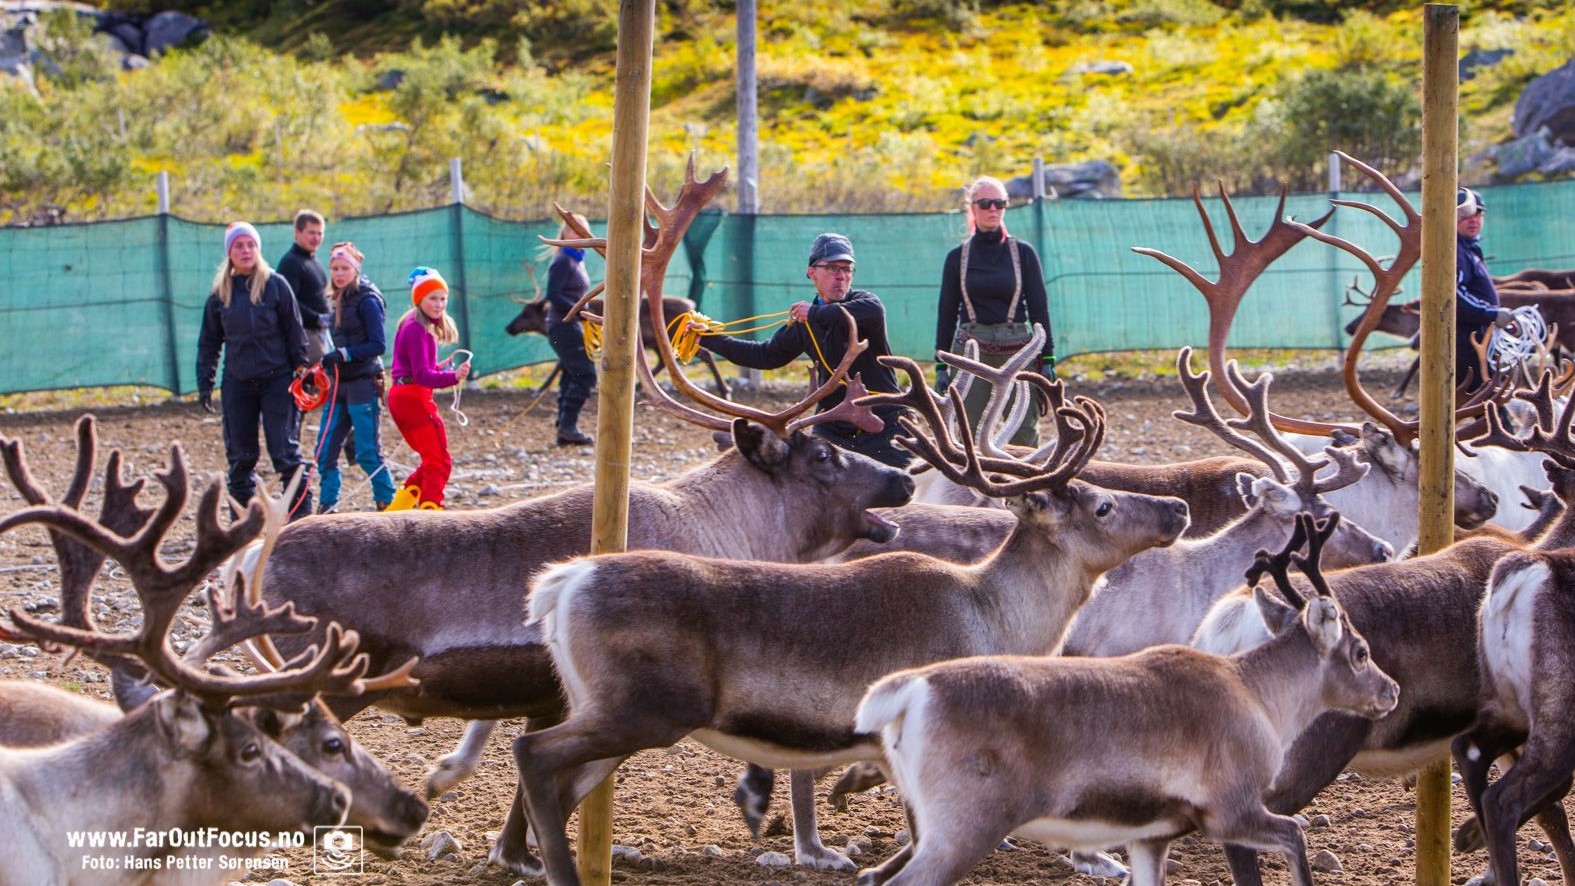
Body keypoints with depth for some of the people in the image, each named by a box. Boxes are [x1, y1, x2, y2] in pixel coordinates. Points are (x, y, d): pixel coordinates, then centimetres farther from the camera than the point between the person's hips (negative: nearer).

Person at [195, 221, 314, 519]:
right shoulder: (220, 293, 6)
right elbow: (209, 341, 12)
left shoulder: (275, 285, -2)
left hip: (276, 381, -3)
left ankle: (301, 515, -2)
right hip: (237, 383, 3)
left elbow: (294, 331, 0)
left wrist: (301, 370, -4)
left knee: (285, 451, -5)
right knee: (239, 456, 6)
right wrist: (204, 382, 7)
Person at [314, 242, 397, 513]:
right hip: (340, 384, 8)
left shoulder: (367, 300, -10)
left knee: (367, 453, -5)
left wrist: (345, 355, -22)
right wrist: (329, 360, 10)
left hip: (363, 384, -8)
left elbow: (378, 345, -15)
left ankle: (388, 503, 5)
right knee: (325, 450, 5)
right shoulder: (339, 300, 14)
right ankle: (326, 507, 11)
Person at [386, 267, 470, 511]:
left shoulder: (410, 325, 14)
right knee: (439, 462, -6)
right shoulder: (417, 329, -17)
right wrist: (453, 376, -37)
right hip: (414, 397, -10)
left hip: (400, 396, 10)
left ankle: (396, 511, 19)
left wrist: (437, 368, 18)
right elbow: (422, 375, -25)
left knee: (432, 461, 19)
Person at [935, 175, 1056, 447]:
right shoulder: (957, 258, 6)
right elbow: (946, 314, 9)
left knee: (1024, 435, -7)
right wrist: (941, 366, 5)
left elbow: (1039, 309, 5)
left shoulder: (1023, 253, 4)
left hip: (1017, 351, -1)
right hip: (971, 352, 1)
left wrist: (1047, 360, -1)